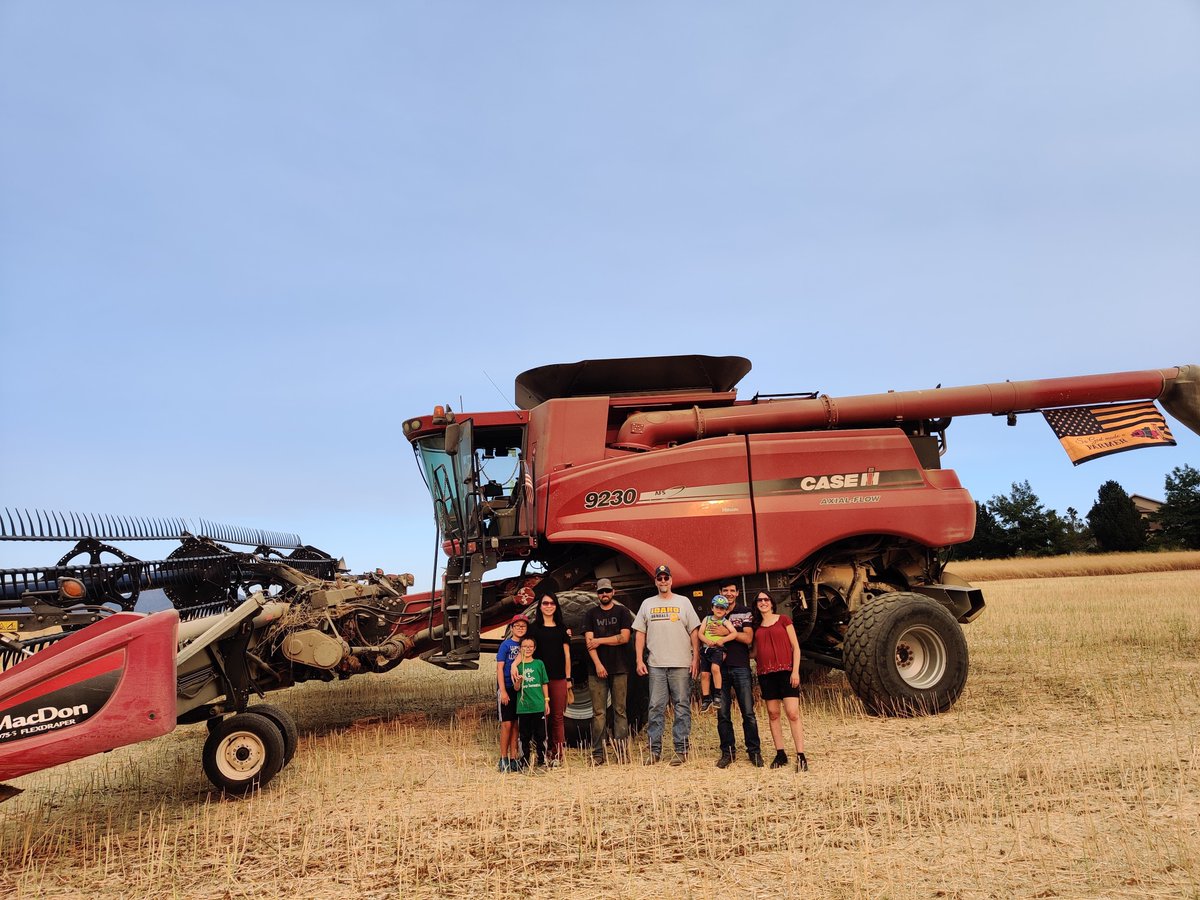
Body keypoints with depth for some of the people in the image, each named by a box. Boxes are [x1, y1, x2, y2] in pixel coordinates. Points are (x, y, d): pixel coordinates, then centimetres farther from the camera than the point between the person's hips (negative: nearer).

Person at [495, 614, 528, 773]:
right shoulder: (506, 644, -5)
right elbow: (499, 667, -9)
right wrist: (503, 691, -14)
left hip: (521, 688, 5)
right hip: (507, 688, -5)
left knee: (516, 725, 8)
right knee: (507, 724, -3)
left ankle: (513, 758, 14)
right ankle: (503, 760, 5)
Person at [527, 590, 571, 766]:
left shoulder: (562, 628, 12)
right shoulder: (534, 628, 5)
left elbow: (566, 655, 12)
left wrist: (568, 678, 8)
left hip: (559, 679, 2)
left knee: (557, 716, 2)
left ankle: (558, 754, 6)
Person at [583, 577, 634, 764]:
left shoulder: (622, 612, 8)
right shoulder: (591, 614, 11)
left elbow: (624, 637, -5)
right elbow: (589, 641, 1)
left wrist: (599, 640, -4)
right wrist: (597, 664, -11)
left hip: (619, 669, -1)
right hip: (597, 670, 1)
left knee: (620, 711, 0)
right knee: (599, 713, 0)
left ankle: (622, 750, 2)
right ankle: (597, 754, 2)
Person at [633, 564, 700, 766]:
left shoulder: (683, 602, 8)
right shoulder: (647, 604, 12)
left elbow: (694, 632, 5)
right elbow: (640, 633, 10)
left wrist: (696, 658, -3)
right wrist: (639, 660, 2)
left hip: (681, 664, -1)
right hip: (655, 664, 1)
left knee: (682, 707, 0)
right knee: (656, 707, 2)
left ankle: (681, 749, 6)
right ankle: (654, 750, 8)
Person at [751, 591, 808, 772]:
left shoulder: (783, 620, 4)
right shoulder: (756, 626, 14)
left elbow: (795, 647, 1)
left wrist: (795, 671, -8)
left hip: (785, 671, -4)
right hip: (765, 674, 4)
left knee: (793, 713, -10)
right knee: (773, 714, 5)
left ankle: (801, 756, -7)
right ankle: (780, 754, 13)